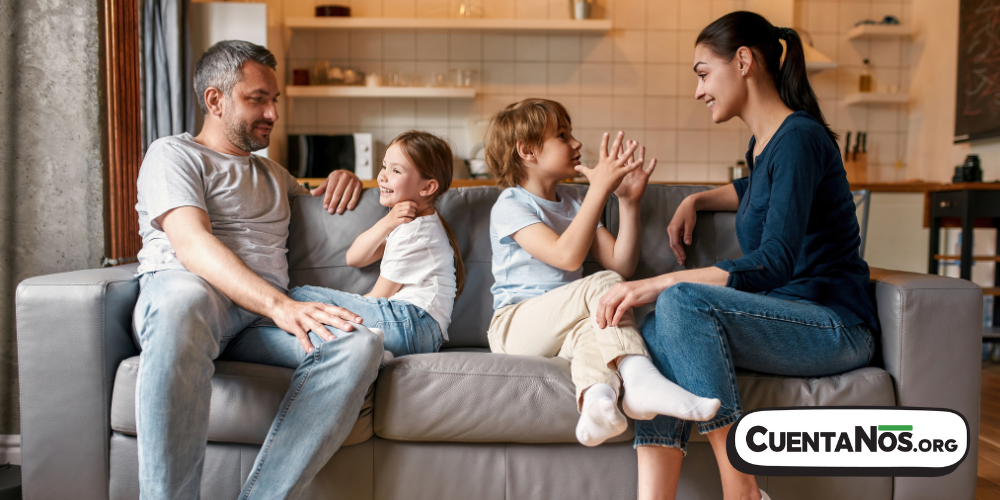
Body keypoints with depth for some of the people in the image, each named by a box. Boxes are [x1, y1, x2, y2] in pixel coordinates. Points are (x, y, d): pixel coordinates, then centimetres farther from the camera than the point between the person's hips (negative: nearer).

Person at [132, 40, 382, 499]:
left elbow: (317, 200, 51)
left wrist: (341, 179, 23)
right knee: (183, 299, -43)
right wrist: (280, 305, -26)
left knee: (358, 345, -27)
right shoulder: (173, 154, 10)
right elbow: (191, 244, -8)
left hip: (266, 312, 5)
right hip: (183, 289, -5)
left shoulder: (272, 173, 33)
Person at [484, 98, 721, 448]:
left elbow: (621, 265, 9)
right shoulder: (510, 206, -6)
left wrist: (629, 202, 0)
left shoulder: (574, 201, 17)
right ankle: (639, 379, -41)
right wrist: (600, 188, -23)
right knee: (604, 284, -29)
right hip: (515, 327, -6)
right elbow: (568, 256, -23)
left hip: (562, 327, 6)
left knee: (588, 329, -32)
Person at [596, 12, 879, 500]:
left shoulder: (799, 137, -13)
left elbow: (775, 262, -25)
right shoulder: (762, 142, 15)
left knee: (681, 300, -31)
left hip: (834, 327, -8)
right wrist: (696, 200, 23)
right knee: (657, 330, -18)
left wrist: (658, 283, -30)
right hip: (787, 319, 8)